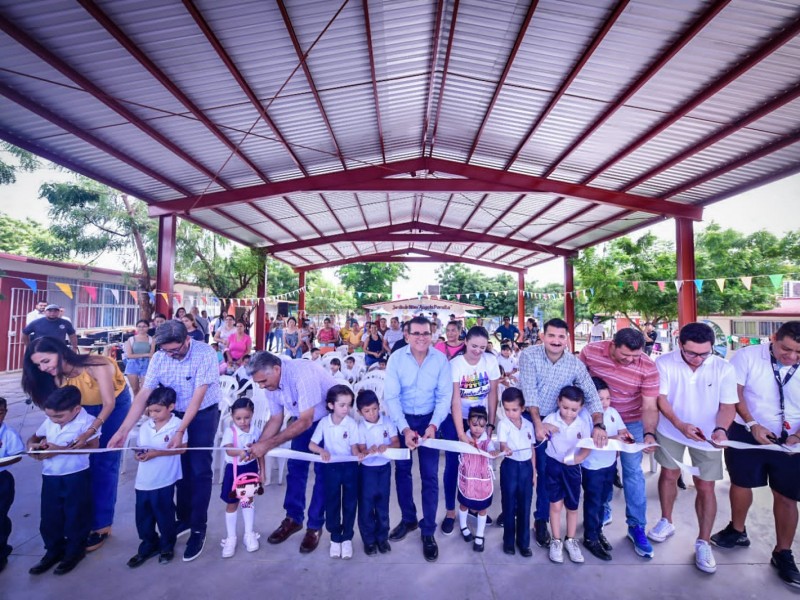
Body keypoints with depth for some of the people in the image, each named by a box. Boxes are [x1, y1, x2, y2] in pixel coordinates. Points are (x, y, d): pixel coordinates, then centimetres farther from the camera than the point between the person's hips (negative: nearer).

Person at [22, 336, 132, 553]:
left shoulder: (96, 365, -32)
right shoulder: (58, 376, -13)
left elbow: (109, 404, -29)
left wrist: (90, 432, -40)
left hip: (115, 405, -6)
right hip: (86, 409, 6)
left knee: (104, 464, -4)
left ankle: (102, 525, 6)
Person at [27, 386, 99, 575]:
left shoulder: (87, 421, -18)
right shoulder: (49, 422, 2)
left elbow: (92, 446, -25)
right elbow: (33, 438, 17)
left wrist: (59, 450, -26)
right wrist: (33, 446, -7)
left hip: (76, 476, -6)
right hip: (50, 477, 6)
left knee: (75, 516, 8)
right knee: (49, 517, 15)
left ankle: (75, 551, 29)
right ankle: (54, 551, 36)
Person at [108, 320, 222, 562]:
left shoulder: (205, 353, -27)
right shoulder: (159, 357, -12)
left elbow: (197, 397, -27)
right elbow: (143, 395, -11)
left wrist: (180, 432, -29)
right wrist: (123, 430, -18)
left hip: (203, 414, -4)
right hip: (176, 413, 4)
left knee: (200, 471, -4)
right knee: (181, 468, 13)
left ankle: (198, 529, 8)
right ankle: (183, 519, 31)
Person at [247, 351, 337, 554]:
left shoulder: (302, 374, -37)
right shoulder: (270, 381, -13)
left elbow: (305, 421, -35)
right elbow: (275, 419, -3)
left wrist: (268, 444, -35)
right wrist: (257, 445, -17)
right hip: (304, 418, 7)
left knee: (322, 472, -2)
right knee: (295, 466, 6)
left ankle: (315, 526, 13)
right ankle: (293, 518, 23)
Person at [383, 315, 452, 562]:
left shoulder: (441, 359, -13)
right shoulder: (396, 358, -15)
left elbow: (445, 396, -10)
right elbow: (391, 396, -15)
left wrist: (433, 425, -22)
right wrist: (405, 429, -22)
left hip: (429, 420, -1)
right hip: (402, 419, 1)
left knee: (430, 475, 3)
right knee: (402, 470, 15)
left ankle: (428, 531, 21)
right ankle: (408, 519, 37)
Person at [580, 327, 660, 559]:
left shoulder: (648, 368, -24)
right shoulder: (591, 351, -21)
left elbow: (650, 407, -21)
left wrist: (649, 433, -36)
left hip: (631, 422, -1)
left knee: (633, 471, 0)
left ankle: (637, 527, 16)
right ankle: (602, 512, 35)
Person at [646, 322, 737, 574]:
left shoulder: (723, 368, -15)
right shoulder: (664, 363, -18)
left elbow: (728, 405, -11)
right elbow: (661, 399, -18)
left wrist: (721, 429, -30)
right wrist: (681, 425, -32)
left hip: (707, 436, 1)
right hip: (672, 430, 0)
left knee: (705, 487, 7)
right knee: (669, 475, 14)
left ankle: (703, 543, 25)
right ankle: (666, 522, 36)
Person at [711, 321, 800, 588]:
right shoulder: (747, 355, -13)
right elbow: (735, 393, -11)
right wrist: (752, 425, -18)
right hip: (747, 433, -1)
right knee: (741, 483, 13)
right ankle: (737, 531, 37)